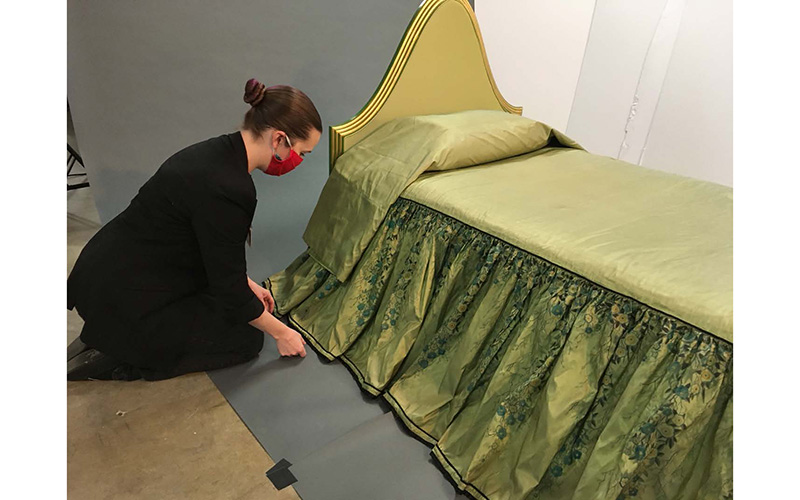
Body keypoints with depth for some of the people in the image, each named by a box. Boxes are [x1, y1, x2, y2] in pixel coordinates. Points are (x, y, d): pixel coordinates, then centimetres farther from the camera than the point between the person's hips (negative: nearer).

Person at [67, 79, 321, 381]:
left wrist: (246, 285, 16)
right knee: (247, 338, 6)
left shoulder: (217, 151, -1)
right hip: (122, 302, -9)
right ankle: (114, 358, 2)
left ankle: (108, 337, 17)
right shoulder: (228, 190, -29)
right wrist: (280, 332, -5)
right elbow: (229, 290, -19)